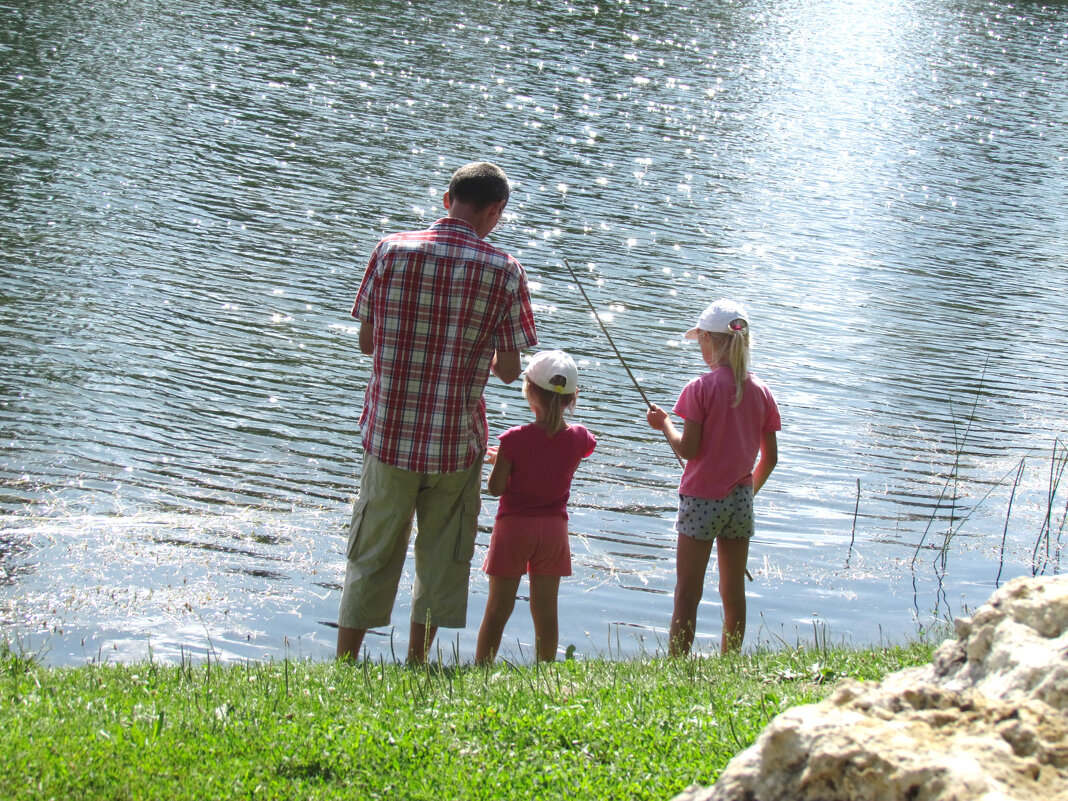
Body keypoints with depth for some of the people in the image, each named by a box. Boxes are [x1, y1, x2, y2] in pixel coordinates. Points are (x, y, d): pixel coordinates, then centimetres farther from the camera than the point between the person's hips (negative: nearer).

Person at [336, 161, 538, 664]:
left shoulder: (391, 252, -5)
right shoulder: (504, 271, -8)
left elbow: (366, 341, 3)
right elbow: (509, 371, -4)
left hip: (389, 434, 1)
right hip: (457, 441, -1)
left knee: (371, 556, 13)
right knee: (441, 561, 16)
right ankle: (416, 666, 23)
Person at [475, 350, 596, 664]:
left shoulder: (514, 440, -17)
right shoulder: (578, 439, -7)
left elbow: (496, 488, -13)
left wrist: (497, 461, 6)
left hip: (514, 525, -3)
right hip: (554, 527, 3)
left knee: (498, 609, 5)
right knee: (546, 611, 10)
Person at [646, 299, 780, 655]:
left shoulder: (701, 388, -12)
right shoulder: (761, 392, 3)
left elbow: (687, 450, -15)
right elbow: (770, 457, 6)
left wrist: (664, 424, 2)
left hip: (701, 499, -5)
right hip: (740, 499, 5)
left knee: (687, 593, 0)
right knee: (734, 592, 13)